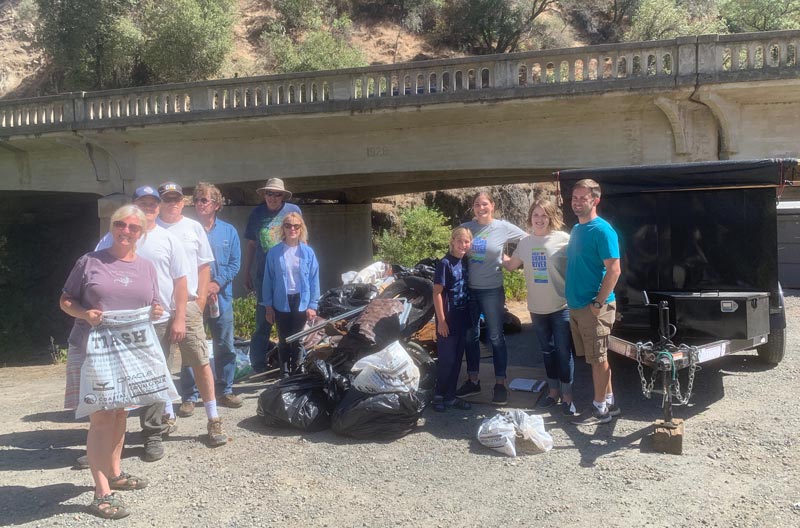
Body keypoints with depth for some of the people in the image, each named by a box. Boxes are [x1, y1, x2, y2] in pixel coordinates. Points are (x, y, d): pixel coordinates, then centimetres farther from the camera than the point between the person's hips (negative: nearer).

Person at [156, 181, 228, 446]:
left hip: (188, 303, 0)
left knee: (201, 361, -4)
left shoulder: (194, 228, 9)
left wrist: (201, 297, 2)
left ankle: (213, 419, 0)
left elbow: (204, 265, 11)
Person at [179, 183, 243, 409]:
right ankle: (190, 396, 11)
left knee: (226, 347, 8)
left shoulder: (228, 231, 8)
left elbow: (234, 263, 4)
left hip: (221, 297, 3)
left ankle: (224, 391, 21)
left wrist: (217, 283, -11)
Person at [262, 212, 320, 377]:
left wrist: (312, 305, -4)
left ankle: (295, 371, 20)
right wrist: (268, 305, -2)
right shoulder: (274, 252, -4)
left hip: (301, 301, 0)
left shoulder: (308, 252, -2)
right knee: (284, 339, 8)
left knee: (297, 339, 8)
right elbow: (268, 279, 0)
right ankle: (285, 372, 19)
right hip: (281, 302, 0)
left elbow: (314, 280, 0)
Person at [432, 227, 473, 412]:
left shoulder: (465, 262, 6)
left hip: (462, 317, 7)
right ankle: (439, 395, 16)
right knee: (446, 358, 0)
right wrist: (441, 320, -16)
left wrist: (469, 316, 9)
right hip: (448, 318, -7)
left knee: (457, 358, 12)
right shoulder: (445, 263, -13)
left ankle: (450, 396, 22)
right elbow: (437, 293, -14)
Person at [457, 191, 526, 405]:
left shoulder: (504, 227, -6)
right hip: (469, 289, 3)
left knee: (496, 337, 3)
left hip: (492, 290, -3)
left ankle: (500, 384, 14)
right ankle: (472, 381, 25)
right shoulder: (465, 228, 1)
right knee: (471, 336, 12)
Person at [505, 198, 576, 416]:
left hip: (561, 307, -4)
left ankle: (567, 396, 14)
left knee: (563, 351, 2)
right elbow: (510, 265, 16)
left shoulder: (564, 240, -10)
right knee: (547, 351, 16)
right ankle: (553, 391, 30)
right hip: (537, 308, 5)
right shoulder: (524, 242, 5)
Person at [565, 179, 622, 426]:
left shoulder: (602, 230, -14)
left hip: (593, 308, -8)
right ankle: (609, 402, 27)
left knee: (598, 359, 2)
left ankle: (600, 409, 13)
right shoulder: (576, 229, 12)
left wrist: (598, 303, -19)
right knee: (596, 358, 15)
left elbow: (614, 270, -18)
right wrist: (573, 300, 15)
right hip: (576, 306, 8)